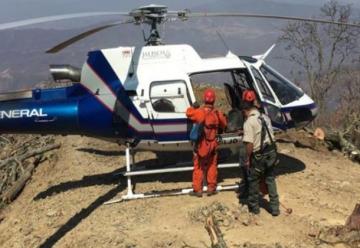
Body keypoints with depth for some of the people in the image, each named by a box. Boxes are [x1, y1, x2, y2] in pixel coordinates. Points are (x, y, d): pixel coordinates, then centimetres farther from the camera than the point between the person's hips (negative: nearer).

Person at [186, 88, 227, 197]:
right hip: (212, 144, 2)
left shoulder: (199, 112, -18)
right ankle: (211, 188, 21)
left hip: (201, 144, -2)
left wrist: (193, 106, 13)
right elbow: (224, 125, 7)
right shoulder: (218, 114, -8)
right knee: (212, 166, 16)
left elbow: (189, 113, -3)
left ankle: (197, 189, 13)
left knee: (198, 167, 9)